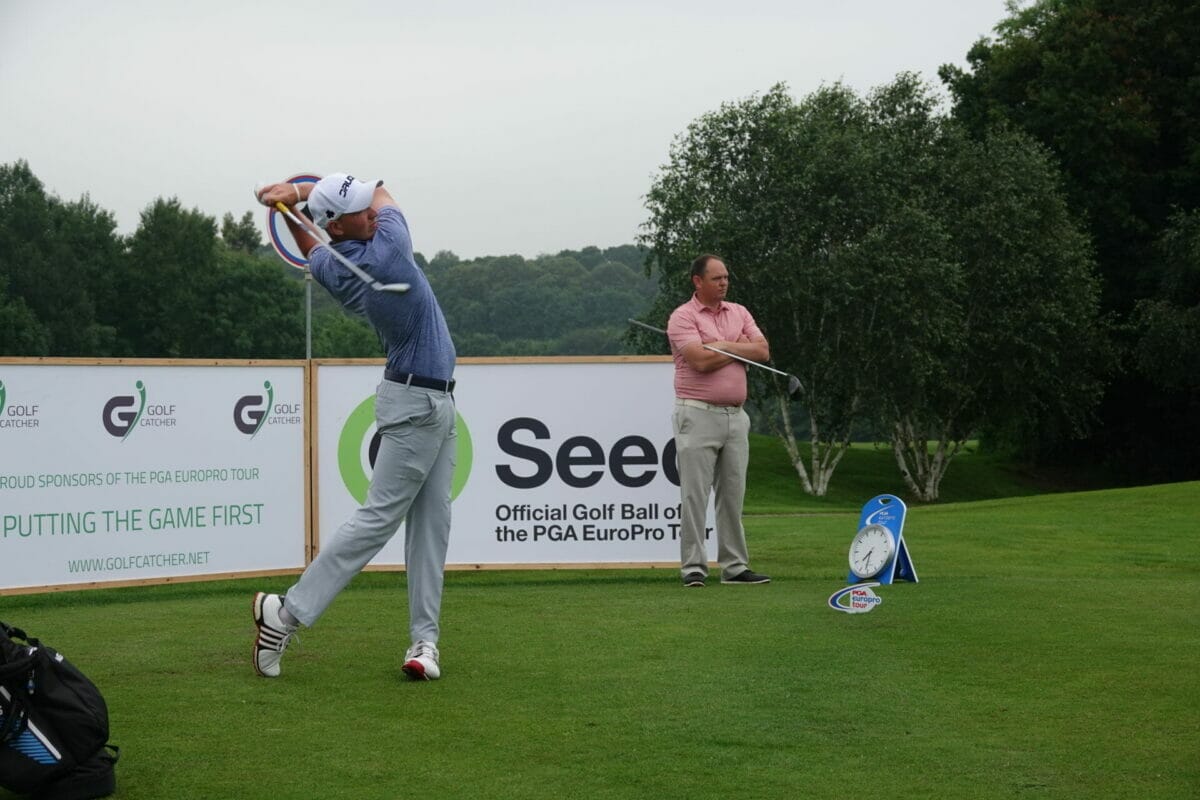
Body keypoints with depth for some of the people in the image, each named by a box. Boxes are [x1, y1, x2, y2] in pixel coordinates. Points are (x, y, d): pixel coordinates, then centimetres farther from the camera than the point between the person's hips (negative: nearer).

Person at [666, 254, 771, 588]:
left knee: (733, 494, 8)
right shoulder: (683, 317, -5)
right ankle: (693, 567, -3)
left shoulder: (739, 313, 14)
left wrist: (723, 346, -7)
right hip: (698, 414, -6)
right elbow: (701, 360, -19)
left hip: (736, 416, 6)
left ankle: (734, 566, 13)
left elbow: (762, 351, 3)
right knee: (695, 494, -5)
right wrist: (738, 348, -3)